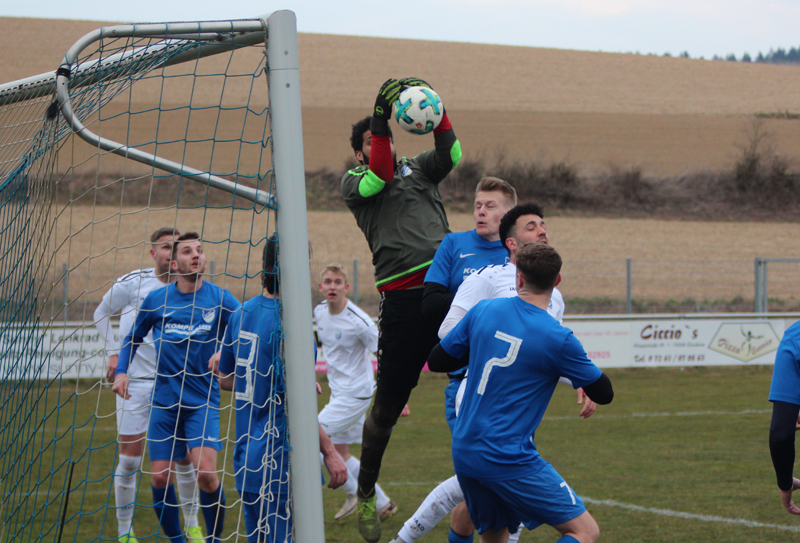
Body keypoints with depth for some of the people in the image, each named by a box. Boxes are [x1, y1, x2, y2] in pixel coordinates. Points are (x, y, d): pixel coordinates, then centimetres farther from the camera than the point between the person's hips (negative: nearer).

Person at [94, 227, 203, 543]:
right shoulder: (132, 283, -4)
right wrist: (113, 352, 2)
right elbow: (102, 313, 11)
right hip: (135, 381, -2)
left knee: (185, 456, 2)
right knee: (129, 459, -2)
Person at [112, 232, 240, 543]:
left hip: (202, 401, -2)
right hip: (164, 401, 2)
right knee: (161, 477, -2)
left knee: (205, 471, -19)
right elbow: (133, 338, 19)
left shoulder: (219, 299, -2)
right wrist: (121, 372, 5)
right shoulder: (156, 300, 4)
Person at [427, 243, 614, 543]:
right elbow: (604, 393, -1)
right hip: (509, 460, -6)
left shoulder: (482, 312, 2)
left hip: (463, 452, 7)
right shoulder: (558, 339, -13)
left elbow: (437, 361, 13)